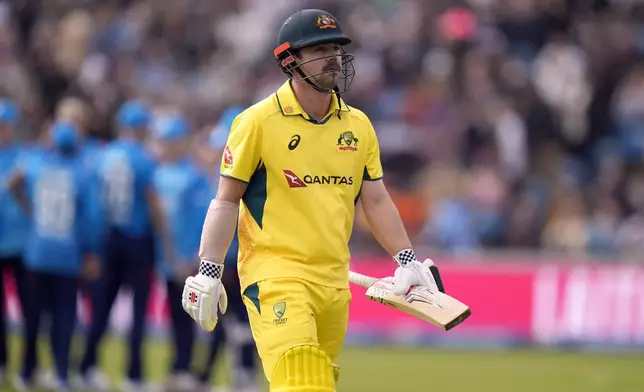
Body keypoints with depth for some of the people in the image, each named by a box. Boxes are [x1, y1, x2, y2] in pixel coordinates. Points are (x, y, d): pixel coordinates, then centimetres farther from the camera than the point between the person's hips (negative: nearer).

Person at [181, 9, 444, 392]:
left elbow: (376, 201, 17)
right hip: (275, 274, -6)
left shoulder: (358, 125, 11)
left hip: (335, 281, 6)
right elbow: (226, 201, -2)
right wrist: (208, 271, -8)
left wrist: (407, 259, 7)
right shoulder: (258, 121, -3)